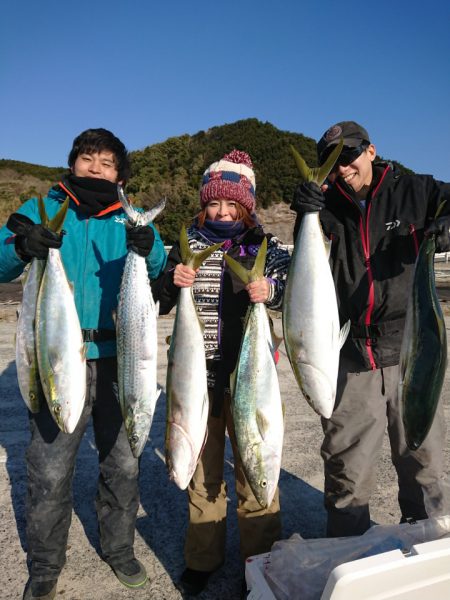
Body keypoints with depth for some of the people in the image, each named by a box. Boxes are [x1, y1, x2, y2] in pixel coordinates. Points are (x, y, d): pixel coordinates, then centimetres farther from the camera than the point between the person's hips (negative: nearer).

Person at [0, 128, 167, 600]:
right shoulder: (42, 210, 6)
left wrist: (148, 249, -27)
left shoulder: (130, 219, 9)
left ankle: (119, 549, 36)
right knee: (50, 473, 3)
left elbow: (158, 269, -5)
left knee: (123, 464, 11)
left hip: (118, 358, 2)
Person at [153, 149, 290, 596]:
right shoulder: (187, 246, 5)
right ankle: (203, 557, 34)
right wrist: (172, 283, -16)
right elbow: (157, 305, 5)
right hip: (197, 375, 2)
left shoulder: (265, 248, 1)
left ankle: (260, 559, 29)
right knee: (201, 468, 14)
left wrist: (271, 291, -28)